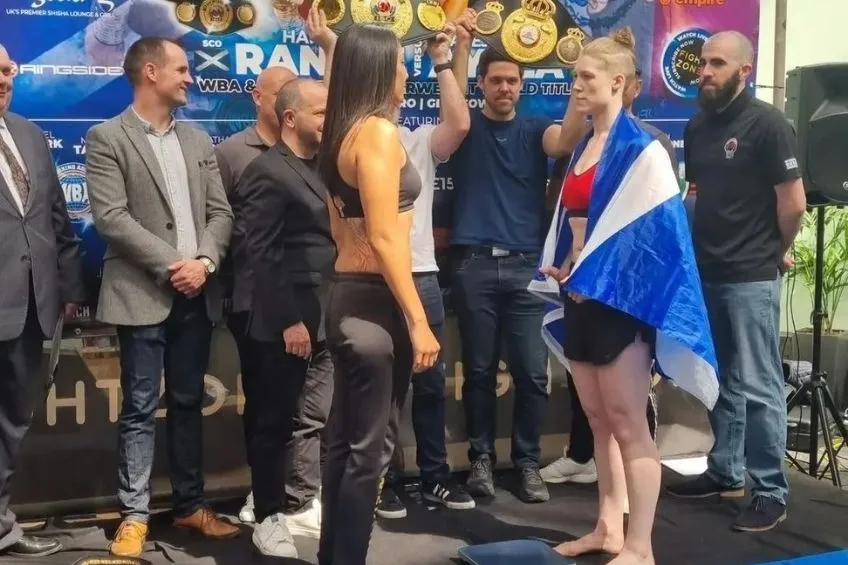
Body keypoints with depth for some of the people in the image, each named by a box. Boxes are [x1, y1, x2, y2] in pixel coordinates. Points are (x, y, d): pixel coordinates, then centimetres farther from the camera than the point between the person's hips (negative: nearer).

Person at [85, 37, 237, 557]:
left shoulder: (198, 140, 15)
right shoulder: (107, 138, -3)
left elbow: (220, 211, 9)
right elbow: (111, 217, -12)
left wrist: (204, 262, -9)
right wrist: (171, 265, -15)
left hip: (197, 294, 5)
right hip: (144, 294, -5)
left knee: (188, 404, 12)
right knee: (141, 409, 0)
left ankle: (190, 505, 22)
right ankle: (135, 515, 9)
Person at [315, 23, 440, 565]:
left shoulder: (342, 134, 14)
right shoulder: (379, 131, -14)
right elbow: (384, 237, -20)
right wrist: (418, 321, -19)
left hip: (349, 296, 10)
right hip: (374, 301, -10)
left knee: (346, 440, 16)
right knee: (367, 448, -1)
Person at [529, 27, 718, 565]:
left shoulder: (641, 150, -10)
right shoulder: (583, 147, 14)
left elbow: (653, 233, -15)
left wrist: (593, 279, -15)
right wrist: (561, 270, 3)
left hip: (617, 300, -8)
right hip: (580, 297, 8)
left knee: (628, 424, -4)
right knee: (599, 419, 13)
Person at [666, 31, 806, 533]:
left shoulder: (767, 124, -10)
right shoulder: (698, 126, 11)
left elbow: (794, 201, -11)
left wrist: (778, 250, 1)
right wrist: (698, 247, 10)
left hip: (751, 278, -7)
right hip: (706, 274, 7)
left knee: (758, 387, -4)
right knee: (721, 382, 16)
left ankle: (772, 493, 5)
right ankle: (725, 474, 28)